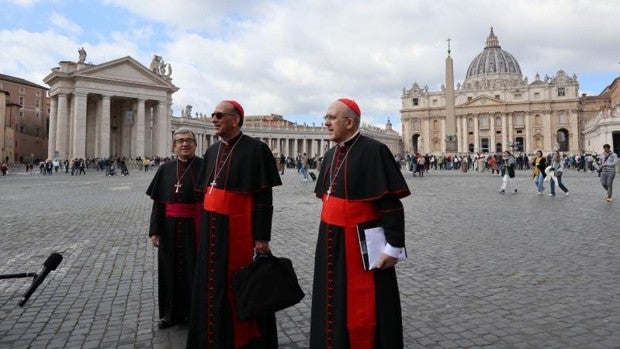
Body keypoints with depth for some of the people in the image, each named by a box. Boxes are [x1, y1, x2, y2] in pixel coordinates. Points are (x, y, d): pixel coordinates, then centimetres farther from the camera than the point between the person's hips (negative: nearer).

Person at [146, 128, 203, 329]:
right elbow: (158, 202, 5)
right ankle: (172, 313, 30)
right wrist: (155, 230, -1)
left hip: (194, 228, -3)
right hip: (169, 228, 3)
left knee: (193, 269, 7)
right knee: (171, 269, 12)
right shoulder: (165, 169, 5)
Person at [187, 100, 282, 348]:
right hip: (212, 229, 7)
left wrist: (262, 237, -15)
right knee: (212, 285, 17)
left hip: (238, 230, -7)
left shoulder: (256, 149, -11)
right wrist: (205, 227, 17)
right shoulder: (212, 151, 11)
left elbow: (264, 197, -13)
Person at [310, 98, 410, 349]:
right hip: (330, 241, 8)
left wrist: (394, 246, -18)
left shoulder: (373, 151, -15)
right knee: (333, 302, 19)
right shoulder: (331, 155, 9)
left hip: (360, 242, -7)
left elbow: (391, 203, -17)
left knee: (363, 306, 6)